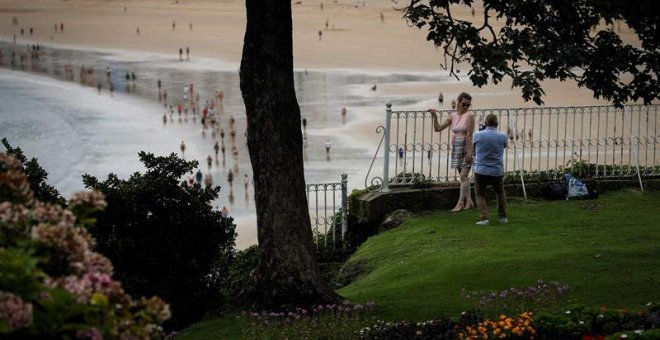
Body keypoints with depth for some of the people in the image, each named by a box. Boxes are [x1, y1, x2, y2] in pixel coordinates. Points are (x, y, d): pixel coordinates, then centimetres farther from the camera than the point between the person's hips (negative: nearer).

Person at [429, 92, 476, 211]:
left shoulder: (469, 116, -9)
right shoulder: (453, 116, 8)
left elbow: (469, 135, -15)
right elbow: (438, 128, 11)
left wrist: (469, 152, -19)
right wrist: (435, 116, -2)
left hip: (466, 147, -7)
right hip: (456, 148, 7)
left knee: (463, 176, -9)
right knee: (463, 176, 10)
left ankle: (460, 202, -9)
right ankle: (469, 201, 15)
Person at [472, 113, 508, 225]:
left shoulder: (477, 135, -9)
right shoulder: (503, 137, -6)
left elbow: (474, 150, 8)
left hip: (481, 171, -2)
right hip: (497, 171, 2)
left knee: (479, 195, 11)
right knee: (500, 193, 24)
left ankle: (484, 218, -4)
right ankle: (503, 217, 25)